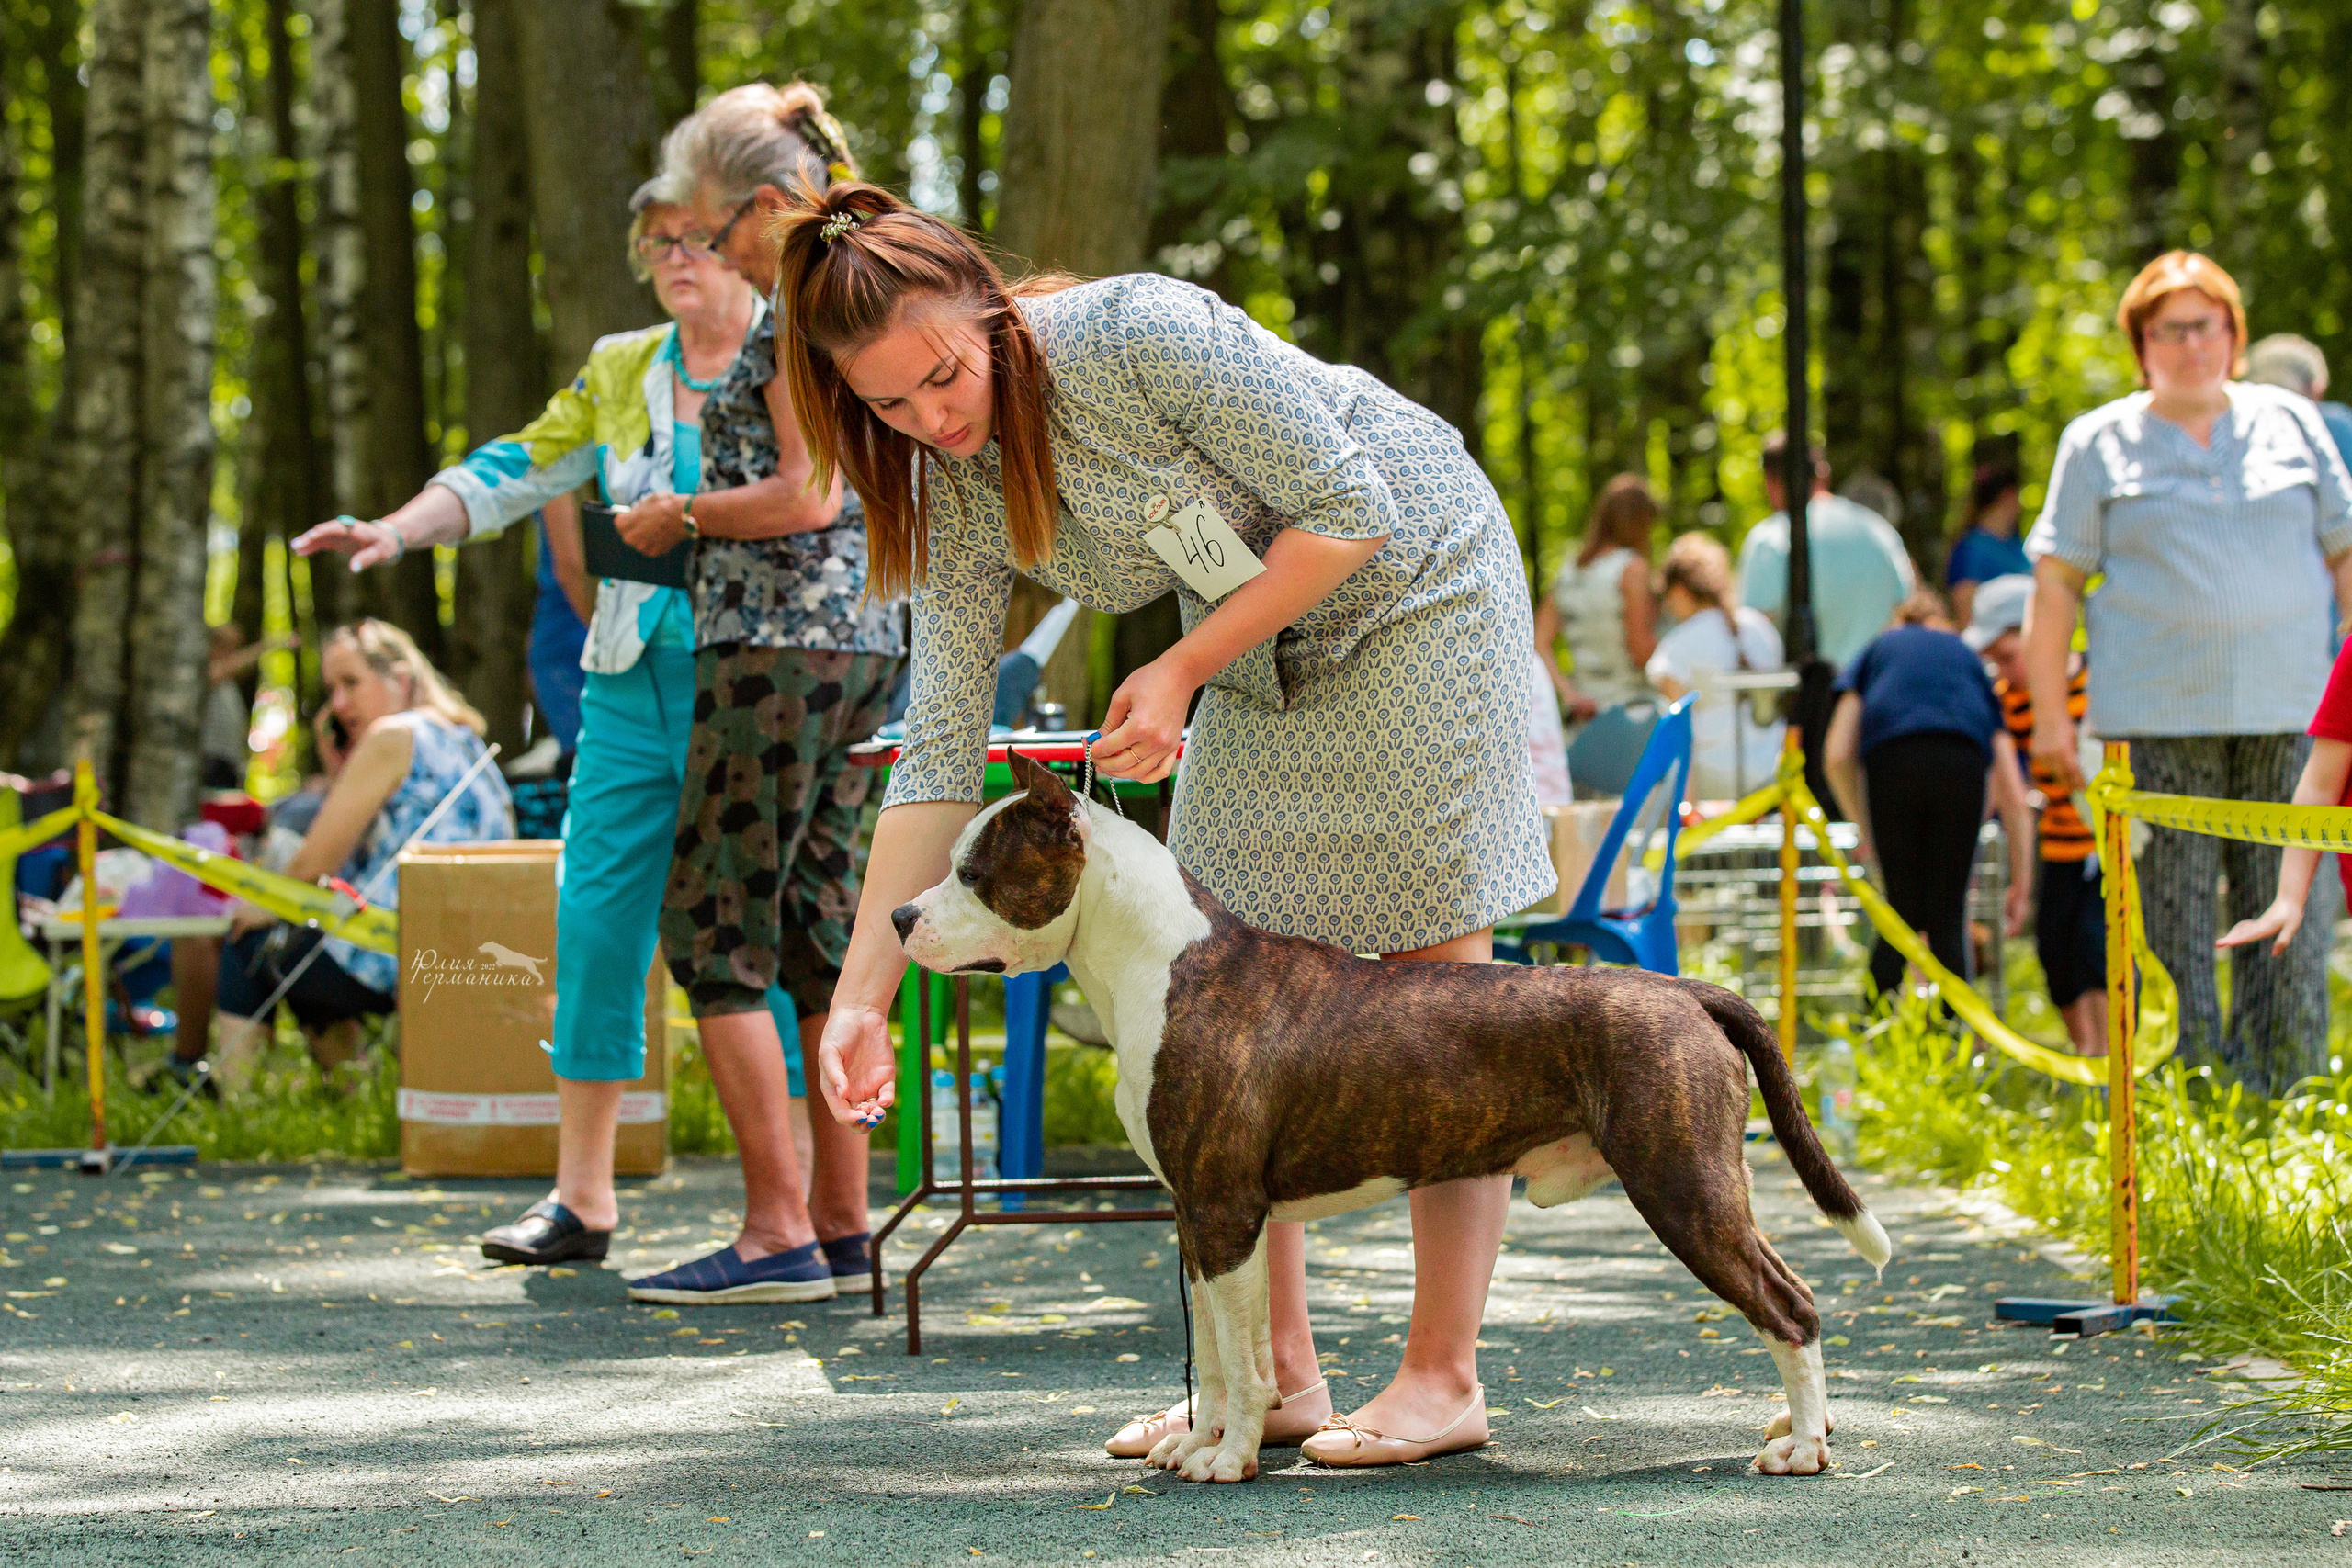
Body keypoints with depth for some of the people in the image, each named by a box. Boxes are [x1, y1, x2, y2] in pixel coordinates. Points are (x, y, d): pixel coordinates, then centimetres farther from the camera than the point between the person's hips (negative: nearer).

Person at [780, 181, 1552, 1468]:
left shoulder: (1146, 337, -30)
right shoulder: (956, 493, -10)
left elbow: (1355, 510, -25)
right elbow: (940, 747, -9)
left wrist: (1183, 671, -25)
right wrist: (862, 991, -16)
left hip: (1410, 583, -7)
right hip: (1257, 651, 7)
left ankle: (1443, 1378, -3)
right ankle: (1278, 1375, 7)